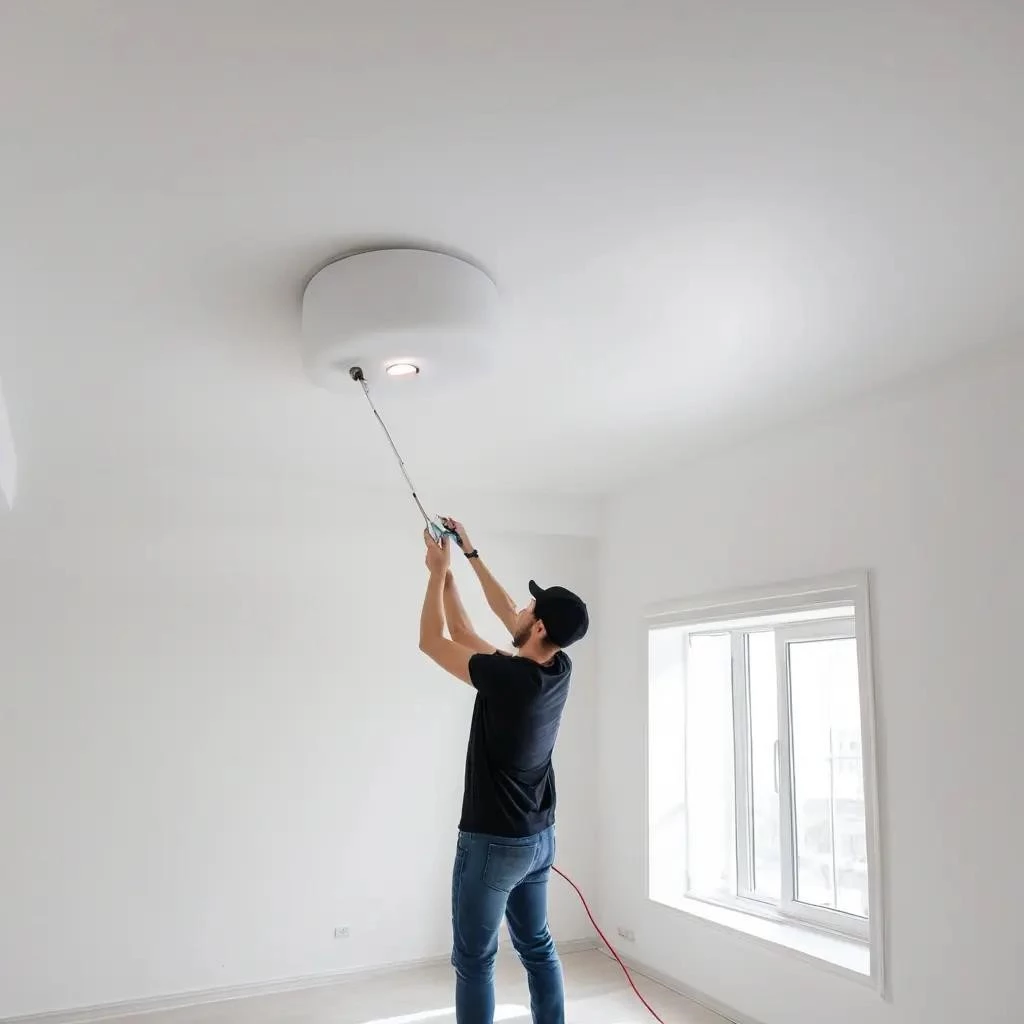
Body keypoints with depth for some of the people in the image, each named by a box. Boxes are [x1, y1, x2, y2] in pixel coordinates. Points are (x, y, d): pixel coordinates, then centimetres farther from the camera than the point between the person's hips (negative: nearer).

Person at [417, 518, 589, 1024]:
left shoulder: (507, 677, -26)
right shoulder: (559, 671, -4)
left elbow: (432, 641, -14)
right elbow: (505, 614, 10)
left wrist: (439, 571, -3)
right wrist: (470, 555, 13)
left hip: (493, 843, -8)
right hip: (539, 838, 8)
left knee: (474, 961, 5)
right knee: (537, 947, 20)